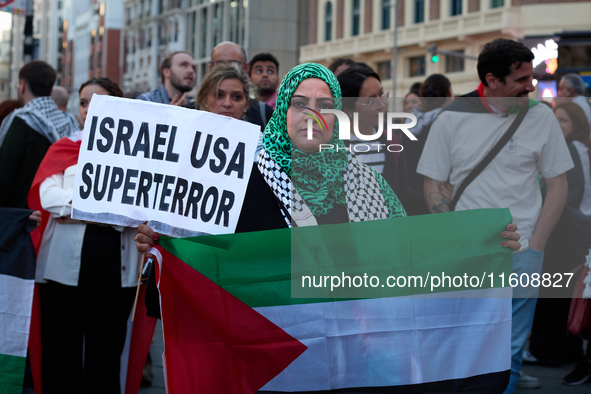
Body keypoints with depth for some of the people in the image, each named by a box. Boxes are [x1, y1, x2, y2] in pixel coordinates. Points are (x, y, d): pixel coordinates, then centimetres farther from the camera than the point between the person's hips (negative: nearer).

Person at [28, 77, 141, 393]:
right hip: (65, 258, 0)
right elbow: (48, 195, -3)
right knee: (61, 347, 0)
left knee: (106, 348, 4)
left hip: (114, 258, 0)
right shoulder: (63, 148, 15)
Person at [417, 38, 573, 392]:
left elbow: (558, 186, 4)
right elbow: (433, 184, 5)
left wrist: (535, 245, -4)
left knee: (508, 355, 2)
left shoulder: (540, 117, 0)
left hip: (520, 256, 0)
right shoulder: (451, 120, -1)